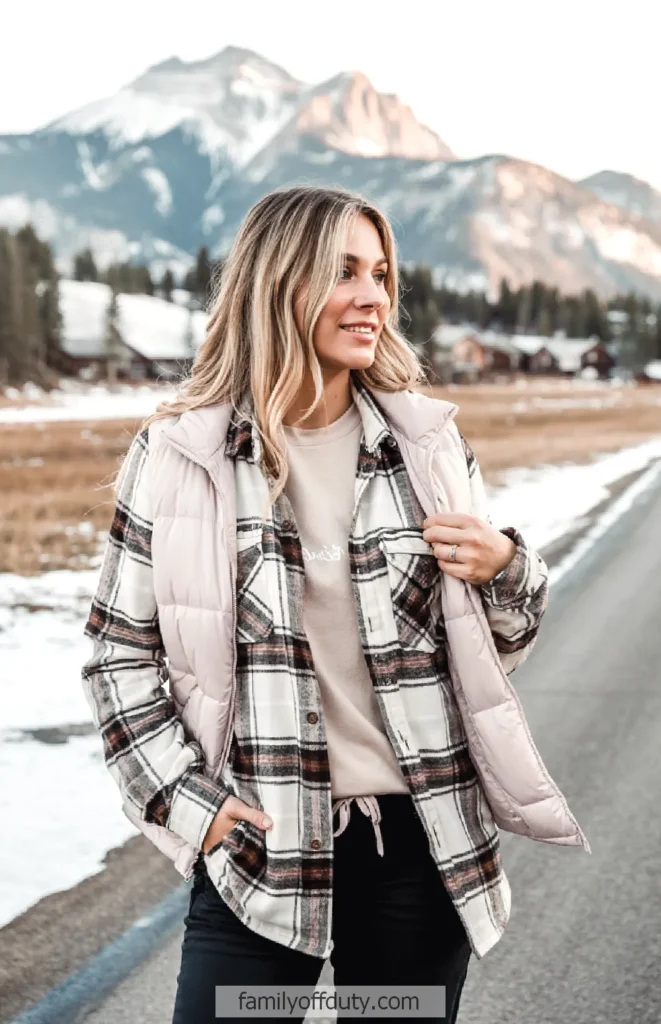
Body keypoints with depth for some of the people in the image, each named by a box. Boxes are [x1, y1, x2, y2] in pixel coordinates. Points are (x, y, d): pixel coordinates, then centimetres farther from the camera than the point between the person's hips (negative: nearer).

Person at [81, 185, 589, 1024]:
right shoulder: (181, 455, -4)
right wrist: (186, 800, -5)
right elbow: (120, 654, 3)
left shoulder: (427, 443, 3)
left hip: (419, 839, 2)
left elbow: (496, 643, 13)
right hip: (257, 843, -2)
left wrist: (505, 569, -7)